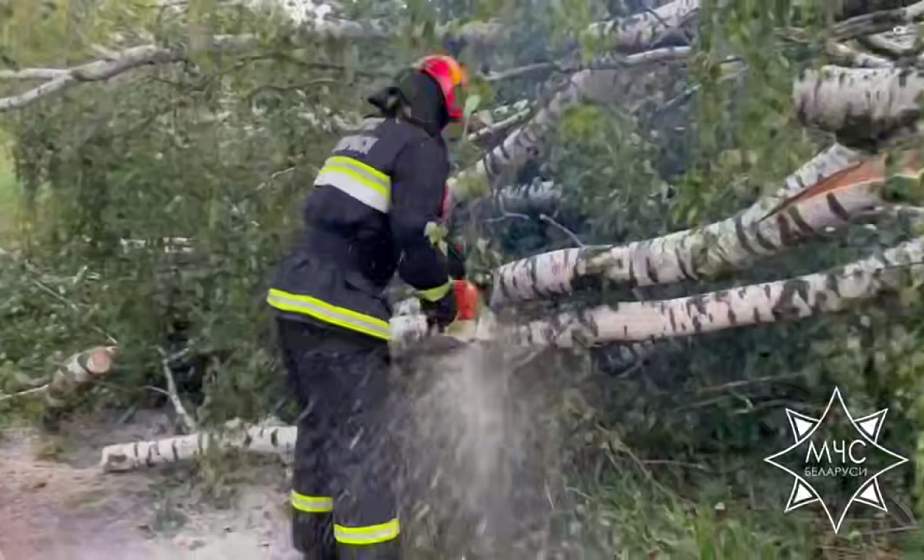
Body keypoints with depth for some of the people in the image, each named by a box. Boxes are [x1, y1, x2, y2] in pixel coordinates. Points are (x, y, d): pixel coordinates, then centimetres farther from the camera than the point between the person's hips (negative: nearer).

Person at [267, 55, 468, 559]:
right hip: (339, 311, -9)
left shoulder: (362, 137, 21)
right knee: (363, 445, -6)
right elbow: (412, 235, -16)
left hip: (292, 295, 9)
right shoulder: (422, 147, -4)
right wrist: (440, 293, 2)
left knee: (320, 428, 21)